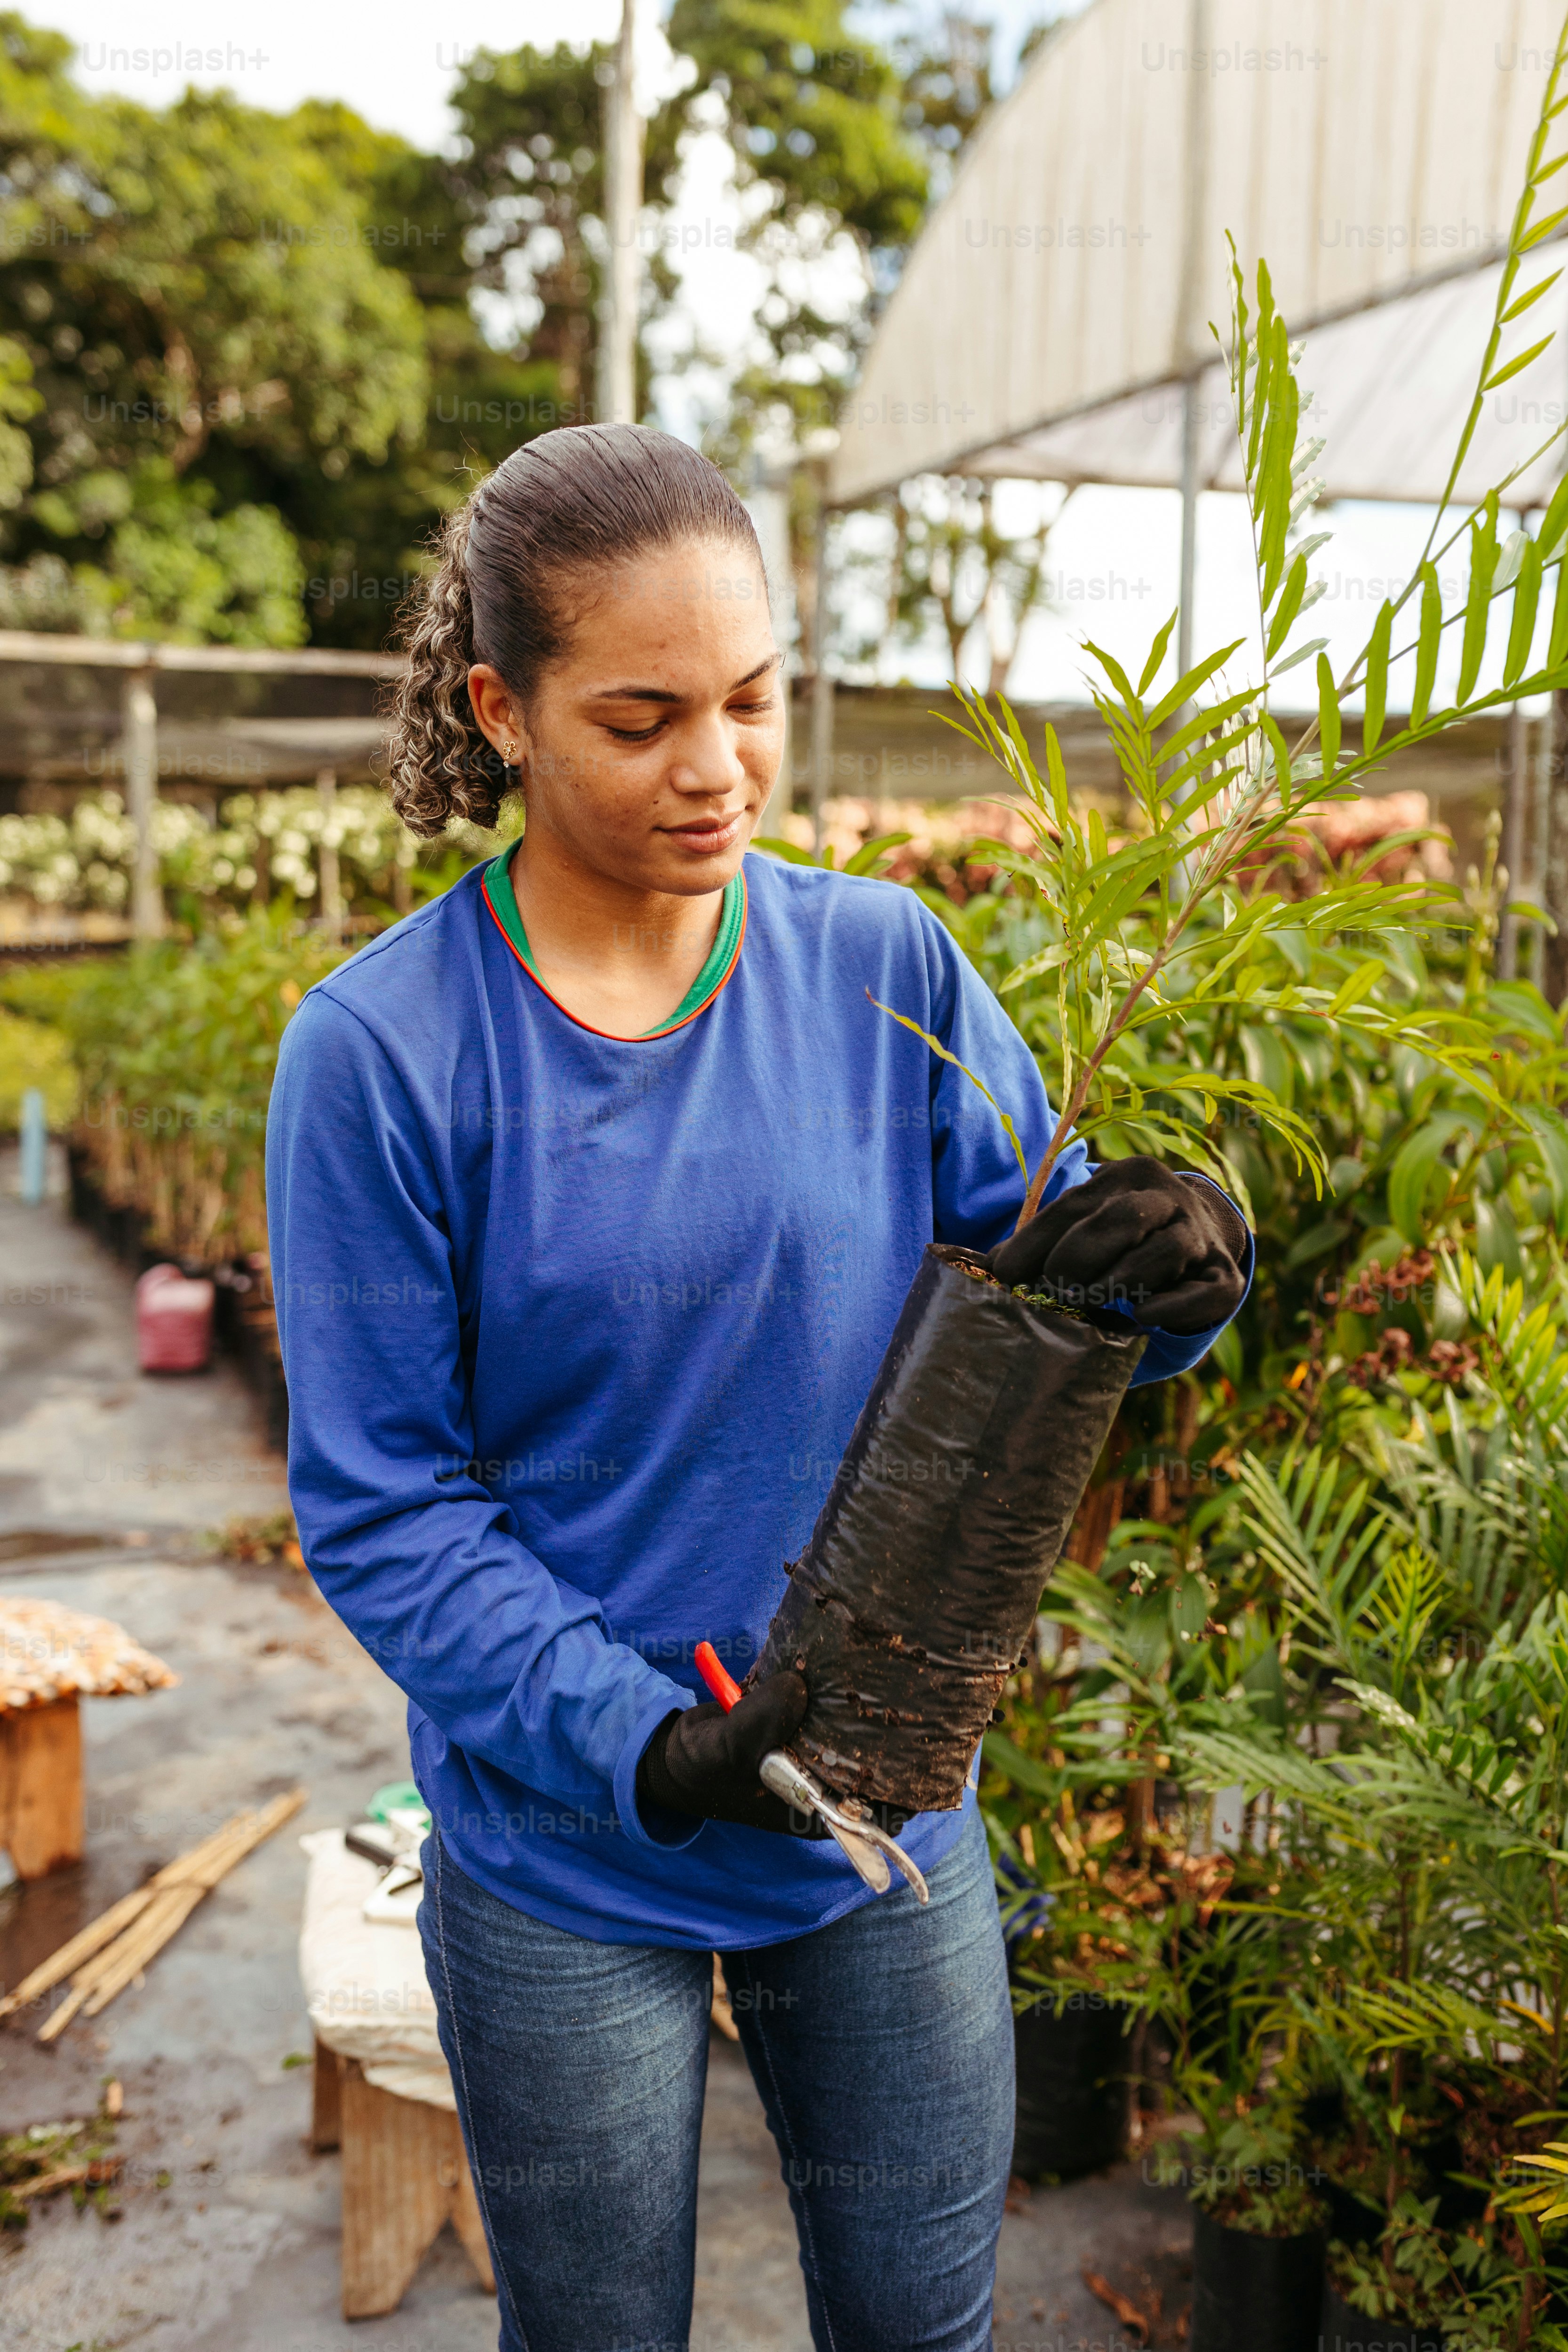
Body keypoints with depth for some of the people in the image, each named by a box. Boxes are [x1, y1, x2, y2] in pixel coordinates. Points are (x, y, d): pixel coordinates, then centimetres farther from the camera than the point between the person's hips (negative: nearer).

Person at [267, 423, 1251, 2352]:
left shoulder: (883, 967, -8)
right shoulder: (380, 1050, -15)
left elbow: (1045, 1284, -3)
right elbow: (382, 1513, -13)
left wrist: (1172, 1265, -26)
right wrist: (653, 1749, -23)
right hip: (566, 1859, -2)